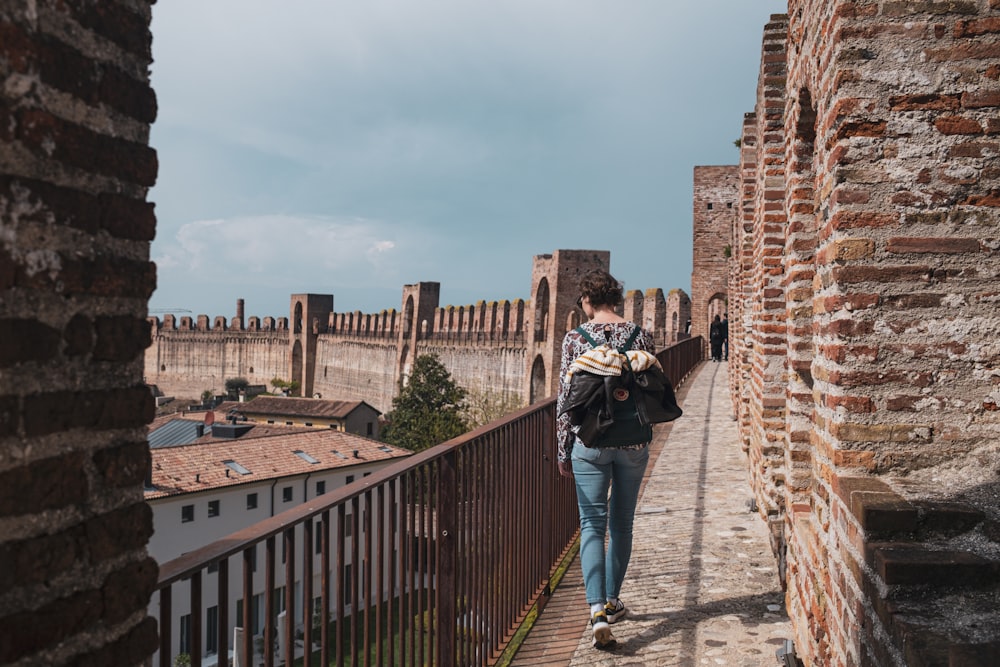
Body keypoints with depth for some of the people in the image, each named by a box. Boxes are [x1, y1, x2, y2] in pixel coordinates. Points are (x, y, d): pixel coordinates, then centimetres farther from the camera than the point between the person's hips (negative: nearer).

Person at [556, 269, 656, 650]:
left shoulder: (575, 339, -5)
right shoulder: (639, 336, 0)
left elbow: (565, 398, -4)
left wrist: (563, 452, 5)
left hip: (590, 444, -2)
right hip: (633, 444, 2)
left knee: (592, 525, 1)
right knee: (621, 524, 16)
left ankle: (598, 610, -14)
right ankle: (613, 601, 29)